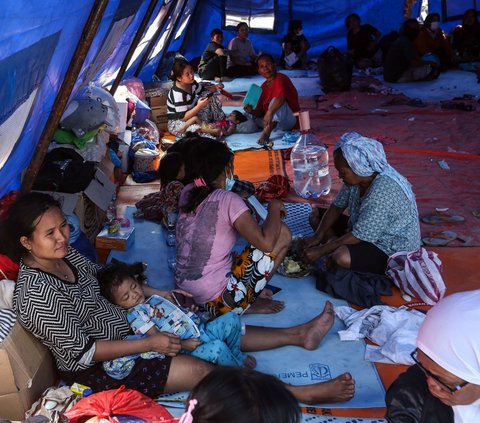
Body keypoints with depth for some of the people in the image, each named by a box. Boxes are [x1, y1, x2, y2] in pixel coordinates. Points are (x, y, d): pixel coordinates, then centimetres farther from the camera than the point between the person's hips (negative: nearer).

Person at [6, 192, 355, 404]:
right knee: (202, 370, -14)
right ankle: (305, 395, -6)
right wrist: (148, 344, -23)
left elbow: (100, 279, 13)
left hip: (122, 325, 8)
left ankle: (299, 335, 17)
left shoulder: (64, 254, -5)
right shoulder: (36, 294, -30)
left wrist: (155, 292, 5)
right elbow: (80, 351, -26)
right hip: (99, 368, -8)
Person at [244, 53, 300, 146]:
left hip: (290, 120, -8)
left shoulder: (281, 78, -12)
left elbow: (281, 97, -35)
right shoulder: (264, 86, 10)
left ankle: (266, 133, -49)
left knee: (276, 101, -36)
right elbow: (260, 111, 8)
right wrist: (252, 111, -15)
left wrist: (270, 112, -50)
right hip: (273, 121, 8)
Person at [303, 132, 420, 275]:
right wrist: (318, 235, -9)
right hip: (368, 234, 9)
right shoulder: (357, 176, -8)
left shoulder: (383, 191, -33)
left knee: (341, 257, -34)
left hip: (393, 251, -9)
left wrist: (320, 251, -24)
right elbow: (337, 207, 4)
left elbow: (359, 236, -30)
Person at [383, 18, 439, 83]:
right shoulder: (405, 42, -17)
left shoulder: (400, 40, 15)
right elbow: (415, 62, -24)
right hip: (397, 76, -11)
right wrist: (430, 62, -8)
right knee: (429, 69, -17)